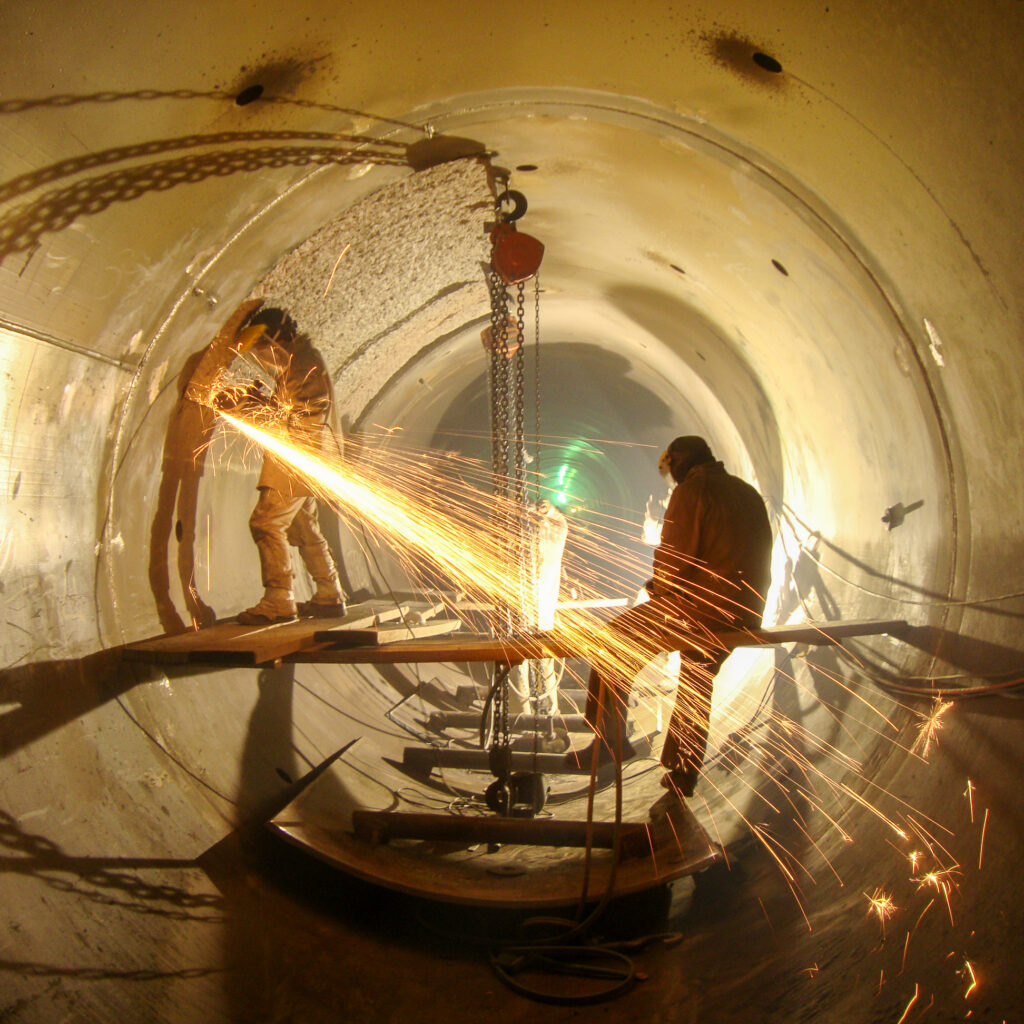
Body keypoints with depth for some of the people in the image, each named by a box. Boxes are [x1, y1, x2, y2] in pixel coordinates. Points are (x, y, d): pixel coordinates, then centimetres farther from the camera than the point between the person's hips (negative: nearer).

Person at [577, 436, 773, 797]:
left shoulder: (691, 490, -7)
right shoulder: (749, 493, 18)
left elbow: (674, 557, -14)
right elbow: (760, 559, 21)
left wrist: (661, 591, 5)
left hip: (700, 611, -8)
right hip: (743, 617, 8)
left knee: (616, 642, 2)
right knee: (697, 686, 23)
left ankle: (609, 741, 3)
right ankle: (682, 776, 33)